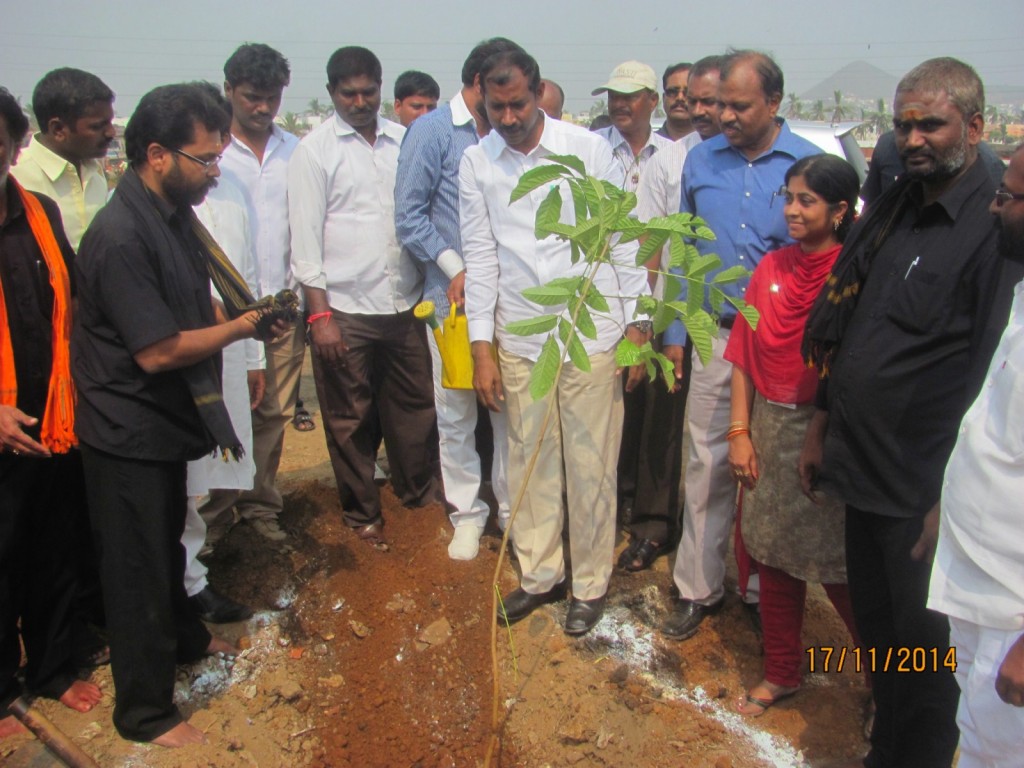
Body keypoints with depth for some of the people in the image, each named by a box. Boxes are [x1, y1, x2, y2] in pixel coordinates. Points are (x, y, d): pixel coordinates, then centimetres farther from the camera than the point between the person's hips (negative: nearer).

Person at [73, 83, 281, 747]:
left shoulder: (175, 214, 2)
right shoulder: (120, 237, -27)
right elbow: (157, 350, -27)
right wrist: (238, 329, -15)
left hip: (167, 418, 9)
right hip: (128, 432, -9)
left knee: (168, 542, 27)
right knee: (137, 567, 6)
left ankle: (186, 638, 50)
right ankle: (145, 711, 24)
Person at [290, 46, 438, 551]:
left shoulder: (403, 141, 9)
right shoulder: (314, 150, -1)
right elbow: (305, 236, -4)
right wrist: (319, 314, -9)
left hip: (404, 304, 3)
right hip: (345, 311, -3)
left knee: (414, 406, 12)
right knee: (350, 420, 8)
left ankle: (418, 493, 34)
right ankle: (362, 513, 26)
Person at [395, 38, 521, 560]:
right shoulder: (432, 132, -2)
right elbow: (410, 216, -6)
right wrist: (455, 268, -12)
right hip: (453, 296, -3)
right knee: (455, 411, 5)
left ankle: (512, 507, 21)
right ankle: (467, 513, 20)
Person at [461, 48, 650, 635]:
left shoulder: (589, 148, -4)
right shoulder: (477, 163, 2)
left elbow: (622, 239, 0)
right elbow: (480, 256, 4)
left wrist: (635, 324, -3)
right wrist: (482, 349, 1)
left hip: (591, 335, -2)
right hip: (520, 342, 3)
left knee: (591, 467, 6)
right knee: (530, 464, 13)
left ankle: (592, 583, 26)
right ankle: (541, 574, 32)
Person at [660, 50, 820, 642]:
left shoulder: (810, 163, -5)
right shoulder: (701, 160, 5)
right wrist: (676, 331, 9)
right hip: (716, 336, 2)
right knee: (708, 464, 7)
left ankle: (766, 589, 27)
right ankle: (699, 587, 22)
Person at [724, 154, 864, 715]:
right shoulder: (771, 268, 5)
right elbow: (744, 355, 6)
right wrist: (740, 432, 2)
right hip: (770, 427, 5)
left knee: (838, 569, 4)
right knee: (774, 555, 15)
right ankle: (781, 672, 34)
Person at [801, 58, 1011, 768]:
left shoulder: (995, 224, -15)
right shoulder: (894, 208, 9)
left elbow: (990, 376, -19)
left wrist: (950, 497, -18)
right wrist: (822, 426, 15)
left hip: (924, 489, -7)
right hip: (863, 468, 8)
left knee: (922, 649, 10)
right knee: (876, 627, 22)